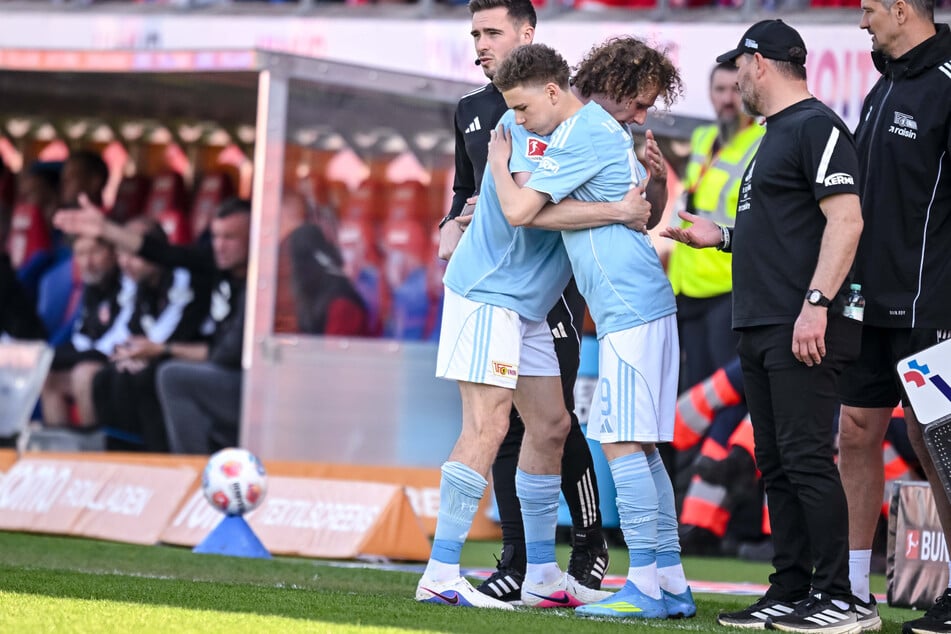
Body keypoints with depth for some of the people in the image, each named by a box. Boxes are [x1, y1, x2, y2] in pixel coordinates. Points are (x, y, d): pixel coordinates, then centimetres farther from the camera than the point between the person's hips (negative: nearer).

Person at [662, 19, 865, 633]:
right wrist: (723, 237, 25)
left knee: (807, 460, -12)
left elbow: (845, 220, -18)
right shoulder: (776, 136, 22)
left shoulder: (817, 127, -9)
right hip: (761, 329, 10)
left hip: (805, 330, -10)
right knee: (777, 466, 9)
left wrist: (816, 304, -25)